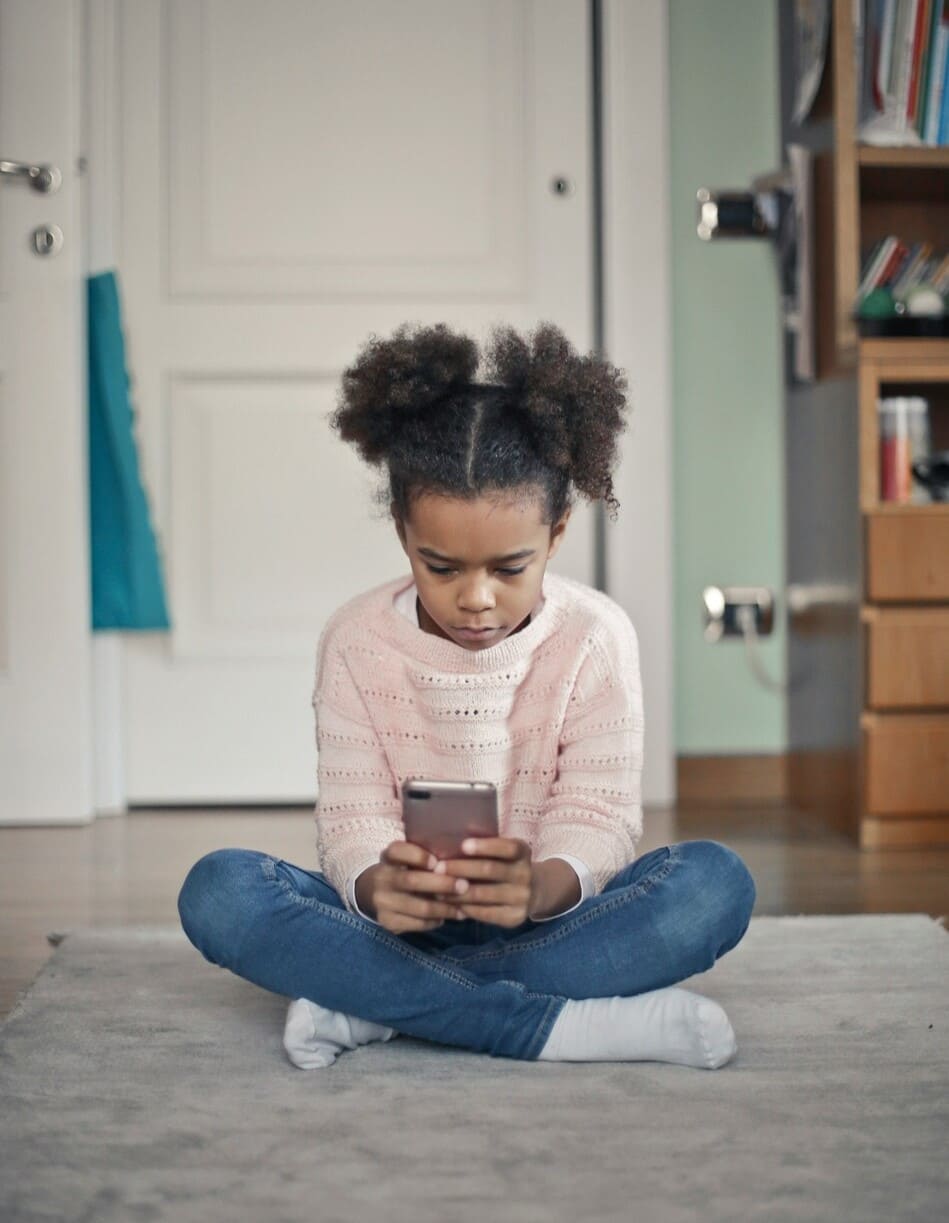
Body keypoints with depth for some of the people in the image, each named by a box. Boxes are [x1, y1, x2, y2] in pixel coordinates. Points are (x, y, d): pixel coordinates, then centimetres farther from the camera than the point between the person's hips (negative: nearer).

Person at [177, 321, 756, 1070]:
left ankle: (372, 1006, -28)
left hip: (542, 921, 0)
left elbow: (599, 814, -13)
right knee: (218, 892, -27)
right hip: (401, 922, 1)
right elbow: (351, 818, -9)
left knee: (716, 883, -28)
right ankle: (561, 1024, -33)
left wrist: (542, 887, -38)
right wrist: (376, 888, -35)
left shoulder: (595, 636, -7)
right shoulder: (357, 641, -4)